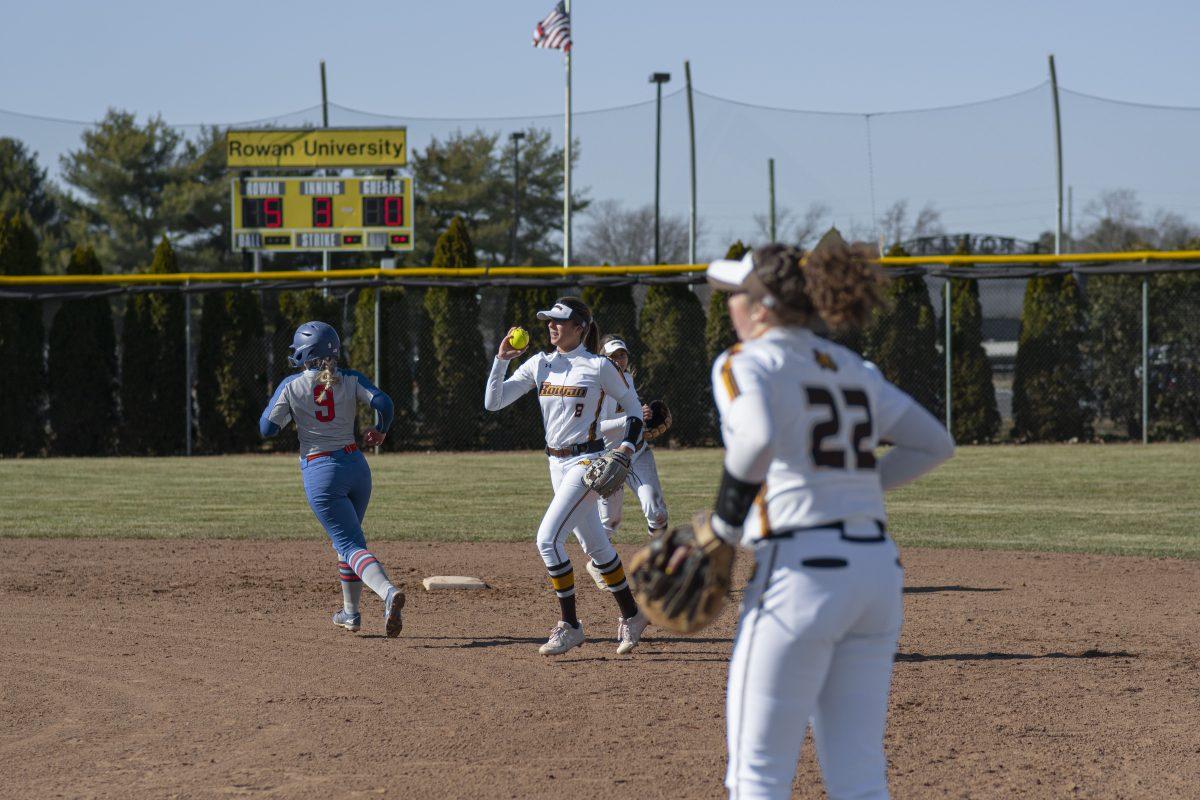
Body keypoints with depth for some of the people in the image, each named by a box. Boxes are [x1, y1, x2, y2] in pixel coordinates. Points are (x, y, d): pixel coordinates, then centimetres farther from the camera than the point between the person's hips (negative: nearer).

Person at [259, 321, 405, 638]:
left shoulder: (291, 386, -4)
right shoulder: (350, 380, 2)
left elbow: (267, 427, -3)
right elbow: (383, 402, -12)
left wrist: (283, 406, 16)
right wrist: (380, 431, 7)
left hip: (319, 473, -4)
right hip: (356, 466, 4)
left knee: (351, 545, -10)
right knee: (346, 538, 25)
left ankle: (388, 592, -38)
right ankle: (350, 613, 30)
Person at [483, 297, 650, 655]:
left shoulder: (598, 367, -8)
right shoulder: (539, 364, 7)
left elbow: (635, 408, 2)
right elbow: (493, 402, 2)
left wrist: (628, 445, -12)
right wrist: (502, 359, -7)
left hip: (587, 461, -7)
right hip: (557, 464, 7)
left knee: (548, 538, -17)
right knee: (594, 546, 14)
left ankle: (569, 625, -9)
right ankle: (631, 615, 28)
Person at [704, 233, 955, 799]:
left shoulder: (747, 363, -4)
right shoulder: (852, 369, 17)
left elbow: (757, 440, -24)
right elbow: (936, 443, 20)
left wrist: (722, 529, -12)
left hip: (801, 571, -7)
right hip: (878, 572, 7)